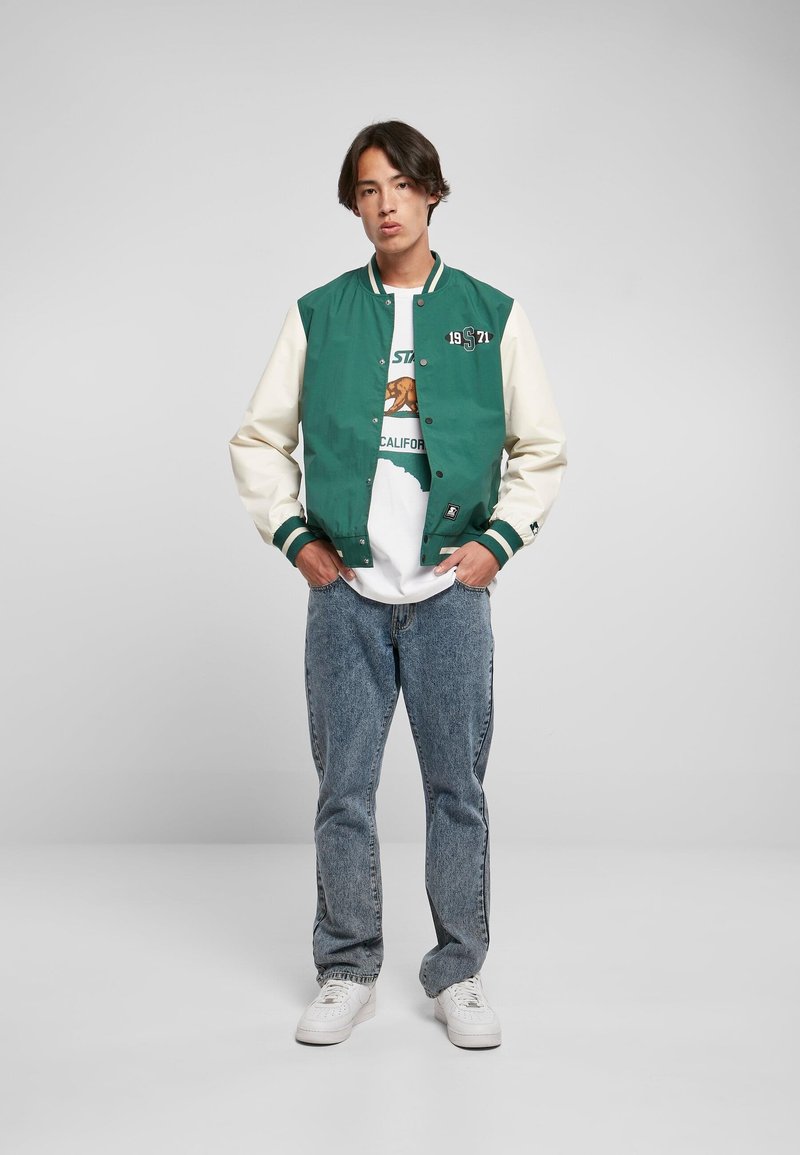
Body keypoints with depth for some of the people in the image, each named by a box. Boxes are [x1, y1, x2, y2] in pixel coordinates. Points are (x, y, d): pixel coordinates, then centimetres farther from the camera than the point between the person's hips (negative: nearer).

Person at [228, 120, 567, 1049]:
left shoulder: (490, 315, 6)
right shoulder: (319, 314, 7)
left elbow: (542, 447, 10)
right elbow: (258, 439, 12)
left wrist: (499, 540, 0)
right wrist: (293, 536, 2)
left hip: (451, 590, 0)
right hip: (345, 591, 1)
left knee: (457, 788, 5)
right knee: (344, 790, 5)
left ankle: (458, 974, 20)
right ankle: (347, 972, 21)